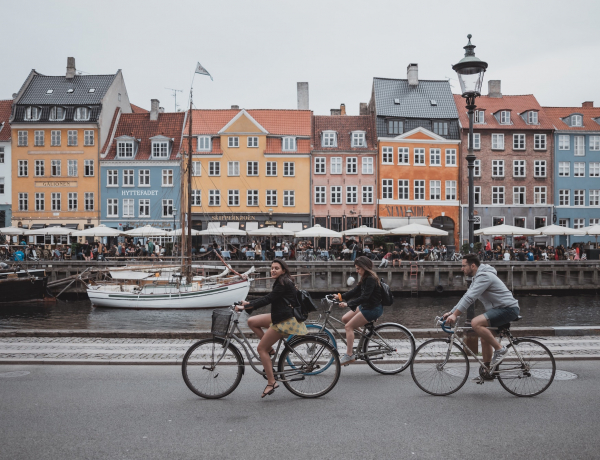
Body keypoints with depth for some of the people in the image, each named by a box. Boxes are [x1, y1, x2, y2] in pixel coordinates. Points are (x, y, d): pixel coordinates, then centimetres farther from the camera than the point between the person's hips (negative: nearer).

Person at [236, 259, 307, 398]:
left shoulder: (283, 284, -16)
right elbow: (268, 299, 18)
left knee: (261, 348, -6)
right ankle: (270, 350, 12)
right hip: (280, 316, 10)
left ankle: (271, 383, -2)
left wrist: (245, 307, -21)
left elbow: (268, 299, -22)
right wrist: (249, 303, 11)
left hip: (285, 320, -10)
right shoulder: (281, 282, 14)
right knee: (252, 321, 9)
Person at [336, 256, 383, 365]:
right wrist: (340, 296, 4)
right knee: (345, 319, 7)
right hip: (365, 306, 10)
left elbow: (364, 297, -28)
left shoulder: (371, 279, -20)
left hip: (373, 309, -10)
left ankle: (349, 355, -9)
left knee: (349, 326, -11)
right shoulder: (365, 278, 10)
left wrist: (347, 304, -30)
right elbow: (355, 292, 13)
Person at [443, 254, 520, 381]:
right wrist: (451, 312, 12)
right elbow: (466, 297, 18)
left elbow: (470, 298, -26)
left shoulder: (484, 276, -18)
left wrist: (455, 315, -28)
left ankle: (499, 349, -12)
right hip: (500, 309, 11)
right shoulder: (477, 277, 15)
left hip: (508, 309, -11)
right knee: (484, 337, 14)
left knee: (476, 323, -27)